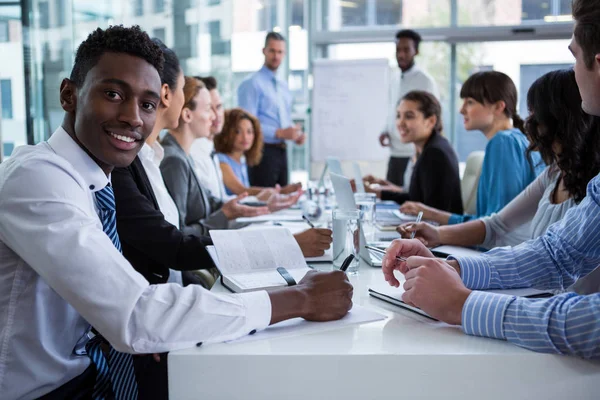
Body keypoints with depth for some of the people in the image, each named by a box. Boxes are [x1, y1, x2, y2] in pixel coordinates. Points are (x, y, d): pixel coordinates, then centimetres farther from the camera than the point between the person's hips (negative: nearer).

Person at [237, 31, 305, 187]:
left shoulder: (283, 86, 17)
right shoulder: (252, 83, -10)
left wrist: (296, 134, 3)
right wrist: (279, 133, -22)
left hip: (281, 151, 8)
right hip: (263, 151, -8)